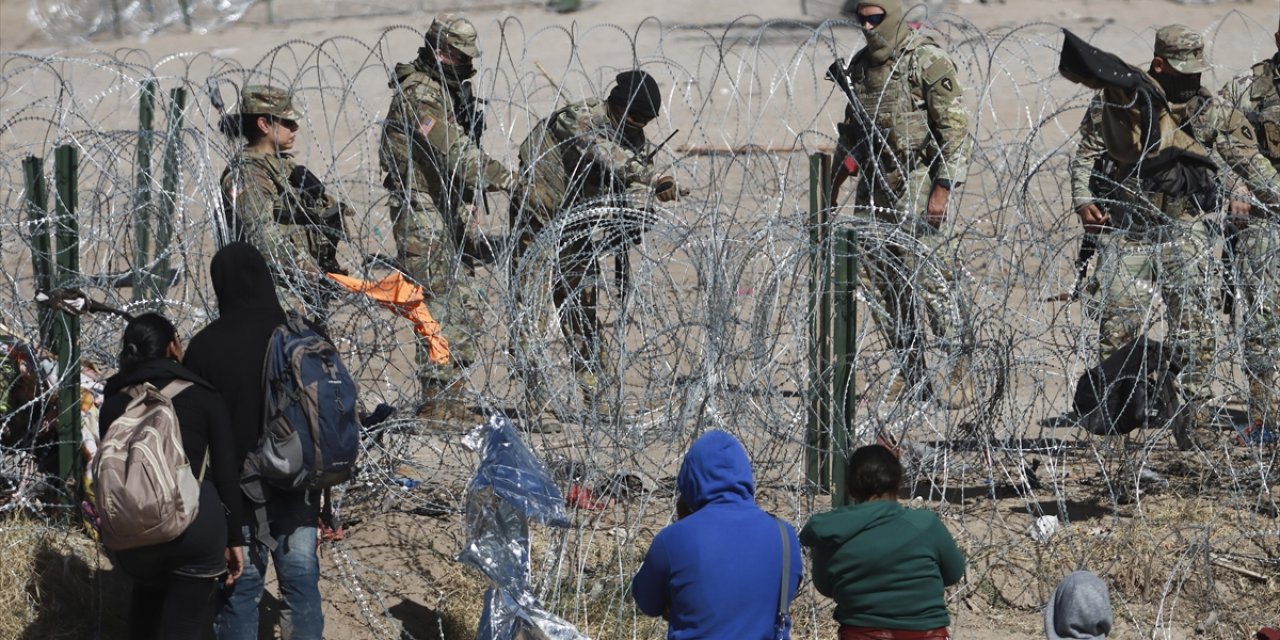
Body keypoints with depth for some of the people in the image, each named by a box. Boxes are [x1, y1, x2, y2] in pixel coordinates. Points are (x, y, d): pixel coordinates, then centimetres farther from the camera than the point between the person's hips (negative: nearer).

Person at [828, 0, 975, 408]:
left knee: (930, 278, -11)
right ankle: (909, 374, 15)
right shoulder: (861, 64, 12)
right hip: (873, 186, 7)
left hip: (916, 186, -7)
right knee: (881, 282, 6)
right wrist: (834, 182, 20)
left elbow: (956, 129, -13)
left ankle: (958, 374, -5)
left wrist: (943, 189, -18)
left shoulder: (928, 61, -10)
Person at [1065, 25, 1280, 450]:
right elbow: (1087, 152, 3)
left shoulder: (1211, 111, 3)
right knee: (1118, 322, -3)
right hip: (1126, 230, -1)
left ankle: (1193, 418, 3)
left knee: (1194, 327, -3)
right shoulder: (1118, 99, -2)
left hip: (1185, 233, 1)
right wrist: (1083, 200, -11)